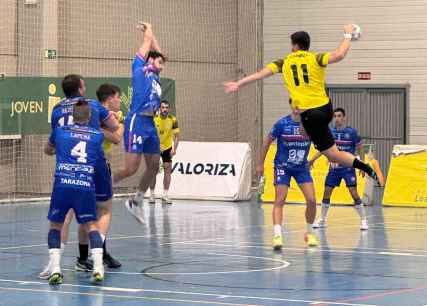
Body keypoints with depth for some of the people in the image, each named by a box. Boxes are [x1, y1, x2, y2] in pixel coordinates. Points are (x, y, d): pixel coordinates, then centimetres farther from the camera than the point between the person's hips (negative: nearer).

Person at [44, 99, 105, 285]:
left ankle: (55, 269, 1)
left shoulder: (60, 131, 16)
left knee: (55, 226, 15)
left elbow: (47, 150, 35)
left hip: (62, 184, 0)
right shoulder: (97, 136, 14)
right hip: (86, 186, 0)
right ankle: (98, 267, -5)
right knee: (91, 225, 12)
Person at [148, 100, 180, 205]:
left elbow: (176, 136, -11)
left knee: (168, 169, -6)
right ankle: (151, 195, 6)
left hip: (167, 147, 1)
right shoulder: (154, 119, -19)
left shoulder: (173, 120, -15)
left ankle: (165, 195, -1)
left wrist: (174, 149, -22)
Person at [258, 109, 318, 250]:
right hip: (283, 166, -2)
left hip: (302, 167, 2)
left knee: (311, 200, -6)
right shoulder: (282, 124, -15)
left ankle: (309, 233, 14)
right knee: (280, 200, -13)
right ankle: (277, 235, -18)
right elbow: (268, 141, -2)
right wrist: (261, 163, 2)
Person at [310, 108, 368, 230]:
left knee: (354, 193, -11)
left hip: (348, 168, -4)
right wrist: (313, 159, 5)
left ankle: (364, 220, -1)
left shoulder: (352, 132, -8)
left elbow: (360, 149, -1)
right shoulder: (330, 132, 1)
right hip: (334, 168, 4)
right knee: (327, 192, 4)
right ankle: (322, 219, 19)